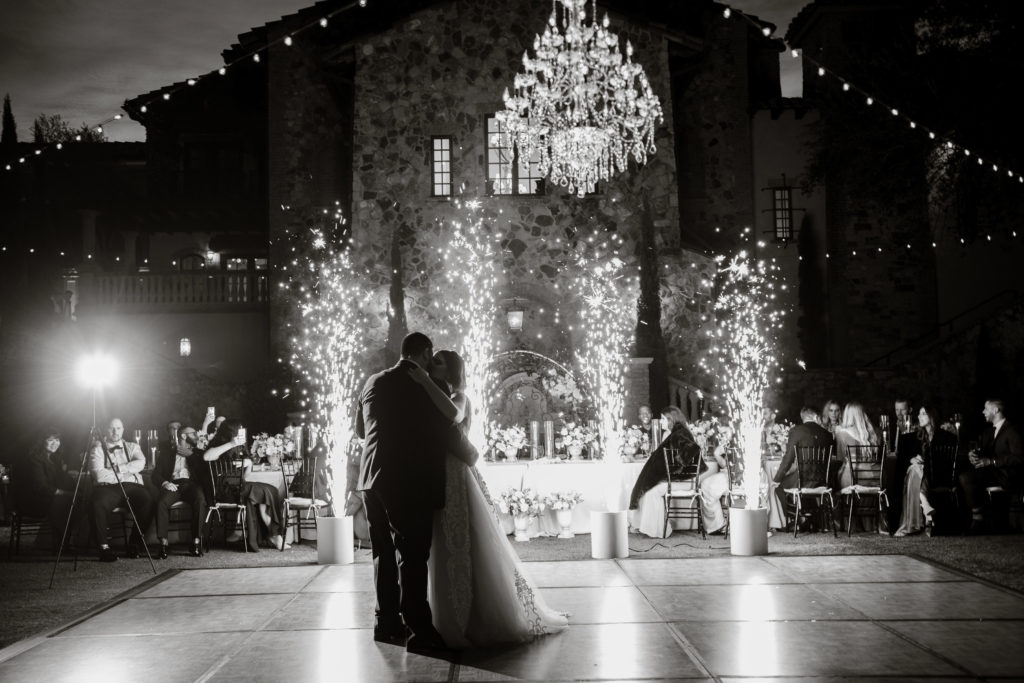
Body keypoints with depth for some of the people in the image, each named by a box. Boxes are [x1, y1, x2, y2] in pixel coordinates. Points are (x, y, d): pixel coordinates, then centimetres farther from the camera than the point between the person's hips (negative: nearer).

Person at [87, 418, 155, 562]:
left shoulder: (132, 447, 21)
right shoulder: (97, 449, 13)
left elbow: (140, 463, 0)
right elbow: (99, 474, -4)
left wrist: (118, 468, -8)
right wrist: (125, 472, -3)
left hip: (131, 485, 2)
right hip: (107, 487, -2)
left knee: (147, 500, -30)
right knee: (98, 505, -35)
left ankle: (134, 544, -15)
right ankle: (104, 547, -23)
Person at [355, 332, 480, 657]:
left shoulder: (373, 383, 11)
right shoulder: (426, 387, -7)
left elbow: (360, 429, 24)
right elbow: (449, 432, -4)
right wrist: (471, 454, 14)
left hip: (373, 481, 6)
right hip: (410, 484, -6)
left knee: (385, 553, 15)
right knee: (412, 555, -5)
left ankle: (387, 622, 21)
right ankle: (419, 630, -5)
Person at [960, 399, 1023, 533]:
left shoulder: (1011, 431, -8)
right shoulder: (988, 431, 19)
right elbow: (983, 451, 22)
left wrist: (991, 461, -20)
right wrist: (975, 455, -4)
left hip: (1007, 475, -8)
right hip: (991, 471, 8)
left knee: (966, 478, -25)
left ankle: (977, 516, -15)